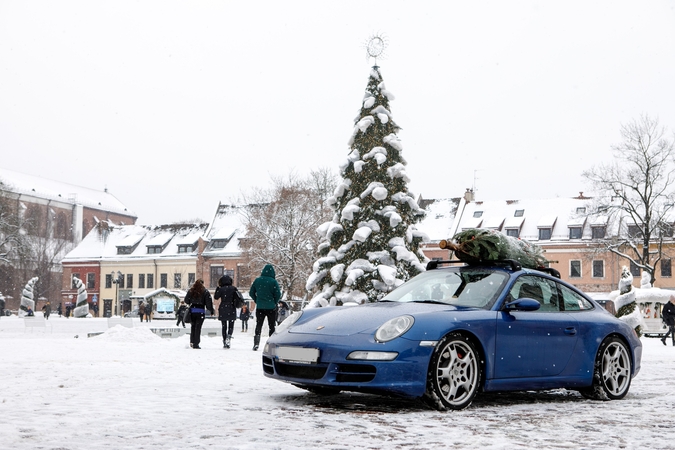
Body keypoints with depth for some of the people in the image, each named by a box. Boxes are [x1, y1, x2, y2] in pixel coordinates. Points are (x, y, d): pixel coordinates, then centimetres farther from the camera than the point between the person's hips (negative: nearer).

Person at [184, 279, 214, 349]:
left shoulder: (190, 291, 6)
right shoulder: (205, 291, -5)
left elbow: (186, 300, 13)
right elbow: (209, 302, -6)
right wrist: (211, 310, 4)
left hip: (192, 311, 3)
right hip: (201, 311, -3)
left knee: (193, 326, 18)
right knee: (198, 327, -2)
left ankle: (192, 341, 14)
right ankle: (196, 344, -3)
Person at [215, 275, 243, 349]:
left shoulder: (221, 289, -4)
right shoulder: (233, 288, -1)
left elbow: (216, 297, 7)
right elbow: (239, 296, -8)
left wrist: (217, 288, 13)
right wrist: (243, 302, 0)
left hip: (223, 310, 0)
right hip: (231, 310, 0)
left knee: (224, 326, 10)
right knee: (231, 325, 8)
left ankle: (225, 342, 8)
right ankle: (229, 336, -21)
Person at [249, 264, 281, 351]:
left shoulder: (257, 280, 0)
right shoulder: (273, 281, -11)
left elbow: (251, 293, 6)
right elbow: (278, 295, -11)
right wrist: (274, 302, 6)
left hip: (259, 307, 2)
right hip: (271, 308, -2)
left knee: (258, 326, 10)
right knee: (271, 326, 10)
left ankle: (256, 344, 0)